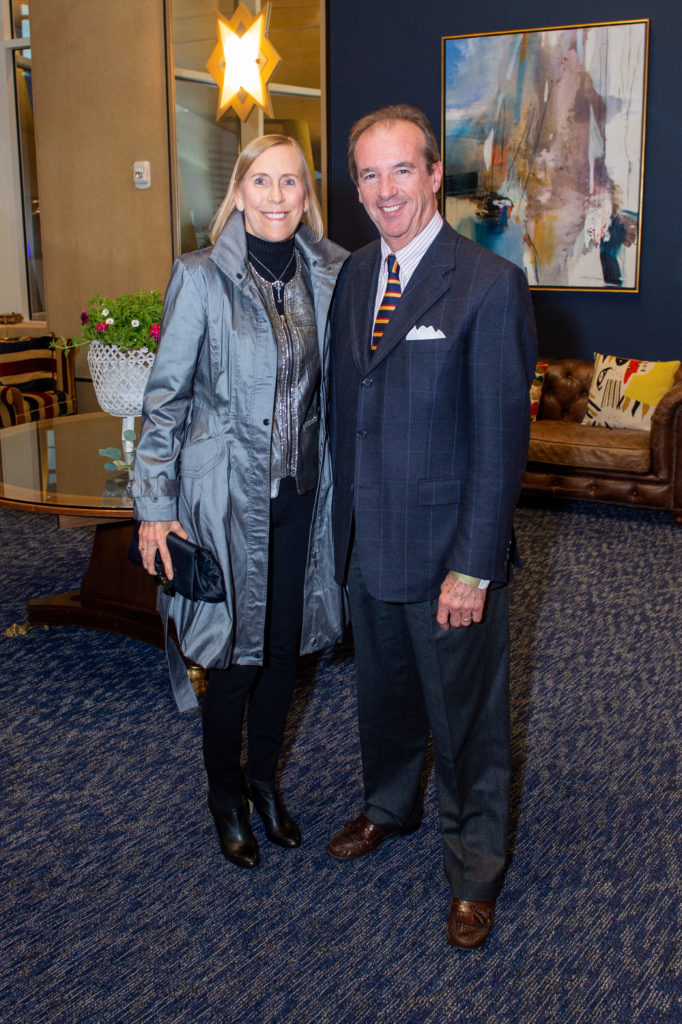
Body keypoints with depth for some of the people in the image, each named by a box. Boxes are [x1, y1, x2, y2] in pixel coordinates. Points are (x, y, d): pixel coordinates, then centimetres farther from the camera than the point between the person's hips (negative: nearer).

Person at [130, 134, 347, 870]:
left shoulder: (330, 275, 1)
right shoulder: (201, 277, -11)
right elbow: (165, 398, -8)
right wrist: (155, 508, -9)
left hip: (300, 494, 4)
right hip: (227, 497, -4)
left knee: (285, 646, 15)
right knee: (234, 657, 6)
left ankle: (265, 778, 38)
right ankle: (225, 796, 31)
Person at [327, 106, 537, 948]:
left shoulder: (489, 285, -15)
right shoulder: (352, 276, 6)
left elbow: (501, 436, -17)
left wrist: (473, 566, -18)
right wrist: (343, 522, 8)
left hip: (447, 548, -6)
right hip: (366, 540, 6)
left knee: (466, 713, 10)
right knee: (383, 689, 24)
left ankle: (474, 870, 30)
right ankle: (389, 805, 50)